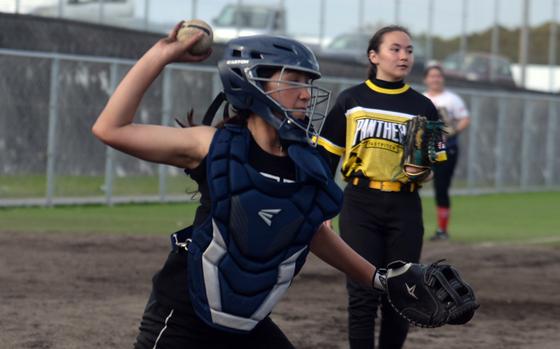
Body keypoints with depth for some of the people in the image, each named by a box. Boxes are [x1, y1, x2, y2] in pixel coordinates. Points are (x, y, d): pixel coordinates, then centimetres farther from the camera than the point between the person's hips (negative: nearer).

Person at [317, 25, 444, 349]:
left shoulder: (422, 107, 6)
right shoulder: (351, 100, 4)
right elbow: (328, 155, 7)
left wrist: (420, 170, -14)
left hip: (404, 209, 1)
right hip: (360, 204, -1)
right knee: (363, 295, -7)